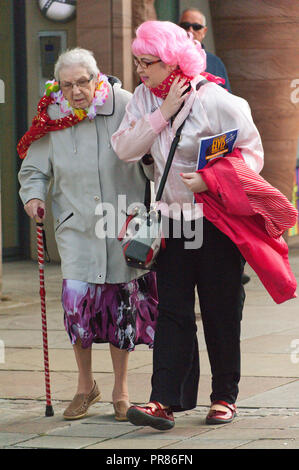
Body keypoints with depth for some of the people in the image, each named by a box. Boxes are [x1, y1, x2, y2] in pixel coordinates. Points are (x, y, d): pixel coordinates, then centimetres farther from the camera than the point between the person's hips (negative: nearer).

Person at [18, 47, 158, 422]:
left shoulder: (125, 106, -6)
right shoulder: (51, 120, -1)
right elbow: (33, 170, 10)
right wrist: (33, 195, -9)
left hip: (125, 223, -1)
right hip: (77, 226, 1)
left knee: (122, 302, 3)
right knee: (77, 299, -11)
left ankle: (121, 391, 19)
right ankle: (85, 385, 11)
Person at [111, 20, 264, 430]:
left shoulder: (213, 100, -14)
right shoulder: (144, 98, 4)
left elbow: (252, 152, -10)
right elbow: (124, 149, -7)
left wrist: (210, 180, -23)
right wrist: (163, 113, -15)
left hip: (217, 221, -4)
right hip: (173, 218, 5)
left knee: (221, 311, 3)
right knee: (172, 311, -3)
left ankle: (225, 396, 16)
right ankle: (165, 401, -8)